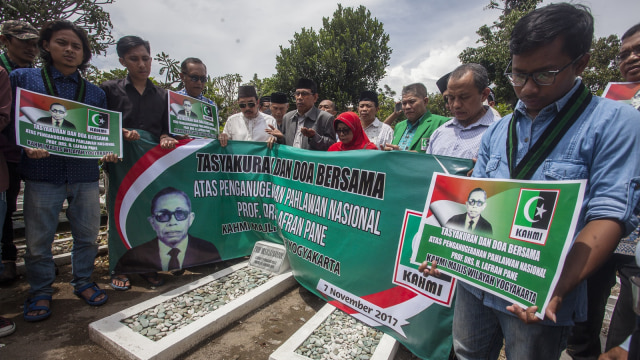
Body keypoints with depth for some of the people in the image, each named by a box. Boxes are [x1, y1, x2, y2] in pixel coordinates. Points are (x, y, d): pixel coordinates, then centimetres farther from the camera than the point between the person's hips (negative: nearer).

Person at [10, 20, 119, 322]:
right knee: (38, 239, 7)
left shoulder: (95, 93, 13)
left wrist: (108, 151, -6)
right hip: (42, 174, -1)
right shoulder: (22, 78, 8)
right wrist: (26, 145, -14)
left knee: (87, 234, 9)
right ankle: (40, 291, 26)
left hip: (85, 175, 2)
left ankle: (83, 281, 28)